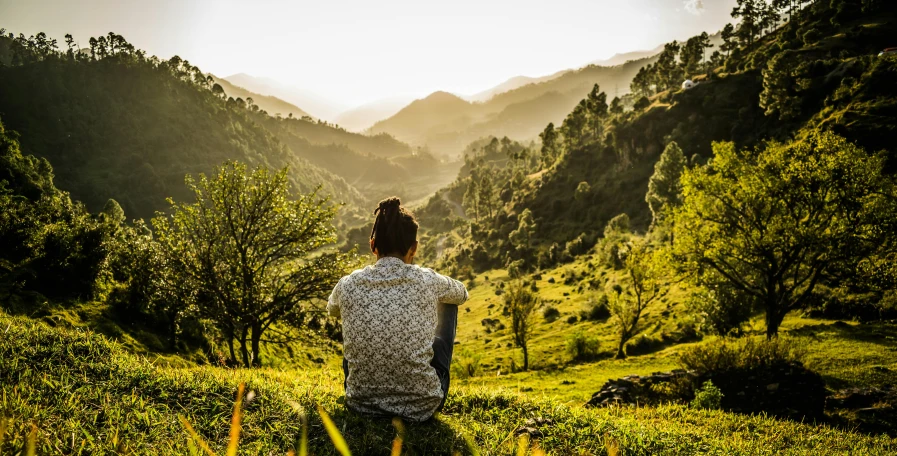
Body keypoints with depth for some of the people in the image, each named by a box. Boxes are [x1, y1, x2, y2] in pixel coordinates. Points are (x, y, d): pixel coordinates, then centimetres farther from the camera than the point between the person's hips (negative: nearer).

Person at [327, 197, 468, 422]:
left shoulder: (349, 285, -8)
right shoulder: (427, 281, -11)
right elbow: (462, 293, 14)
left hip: (361, 403, 2)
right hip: (421, 407, -1)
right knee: (448, 303, 19)